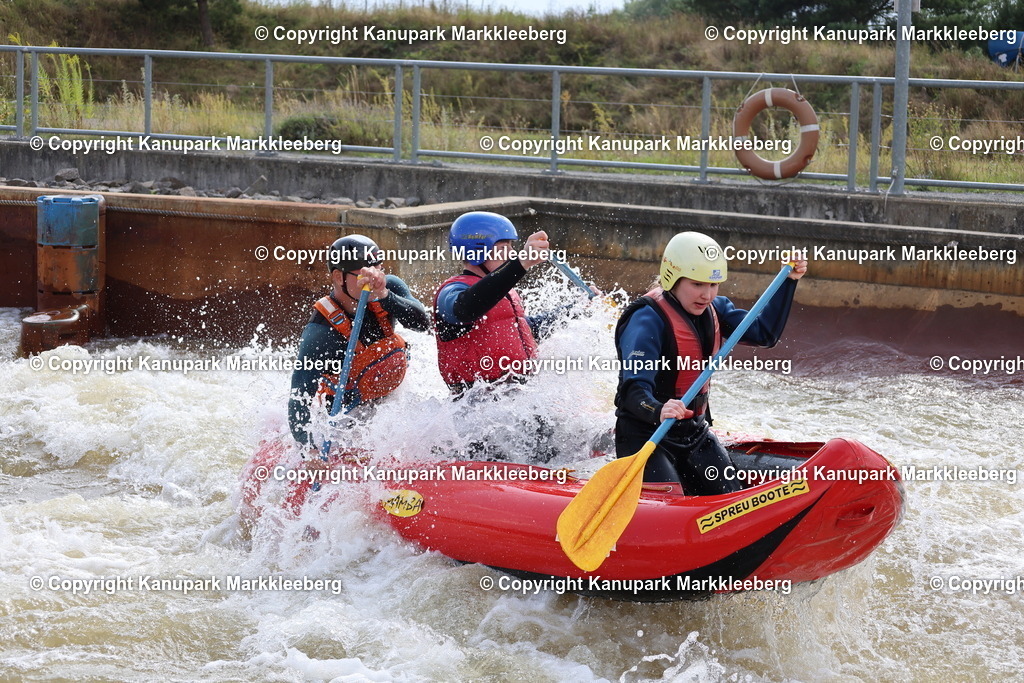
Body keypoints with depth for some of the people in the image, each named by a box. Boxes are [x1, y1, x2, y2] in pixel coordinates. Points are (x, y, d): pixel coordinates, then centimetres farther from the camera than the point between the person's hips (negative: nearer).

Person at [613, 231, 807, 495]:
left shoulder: (713, 310, 4)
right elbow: (634, 389, -31)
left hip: (696, 431, 8)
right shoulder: (647, 320, -22)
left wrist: (788, 282, -3)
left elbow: (765, 334, 5)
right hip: (645, 436, -8)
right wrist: (658, 411, -53)